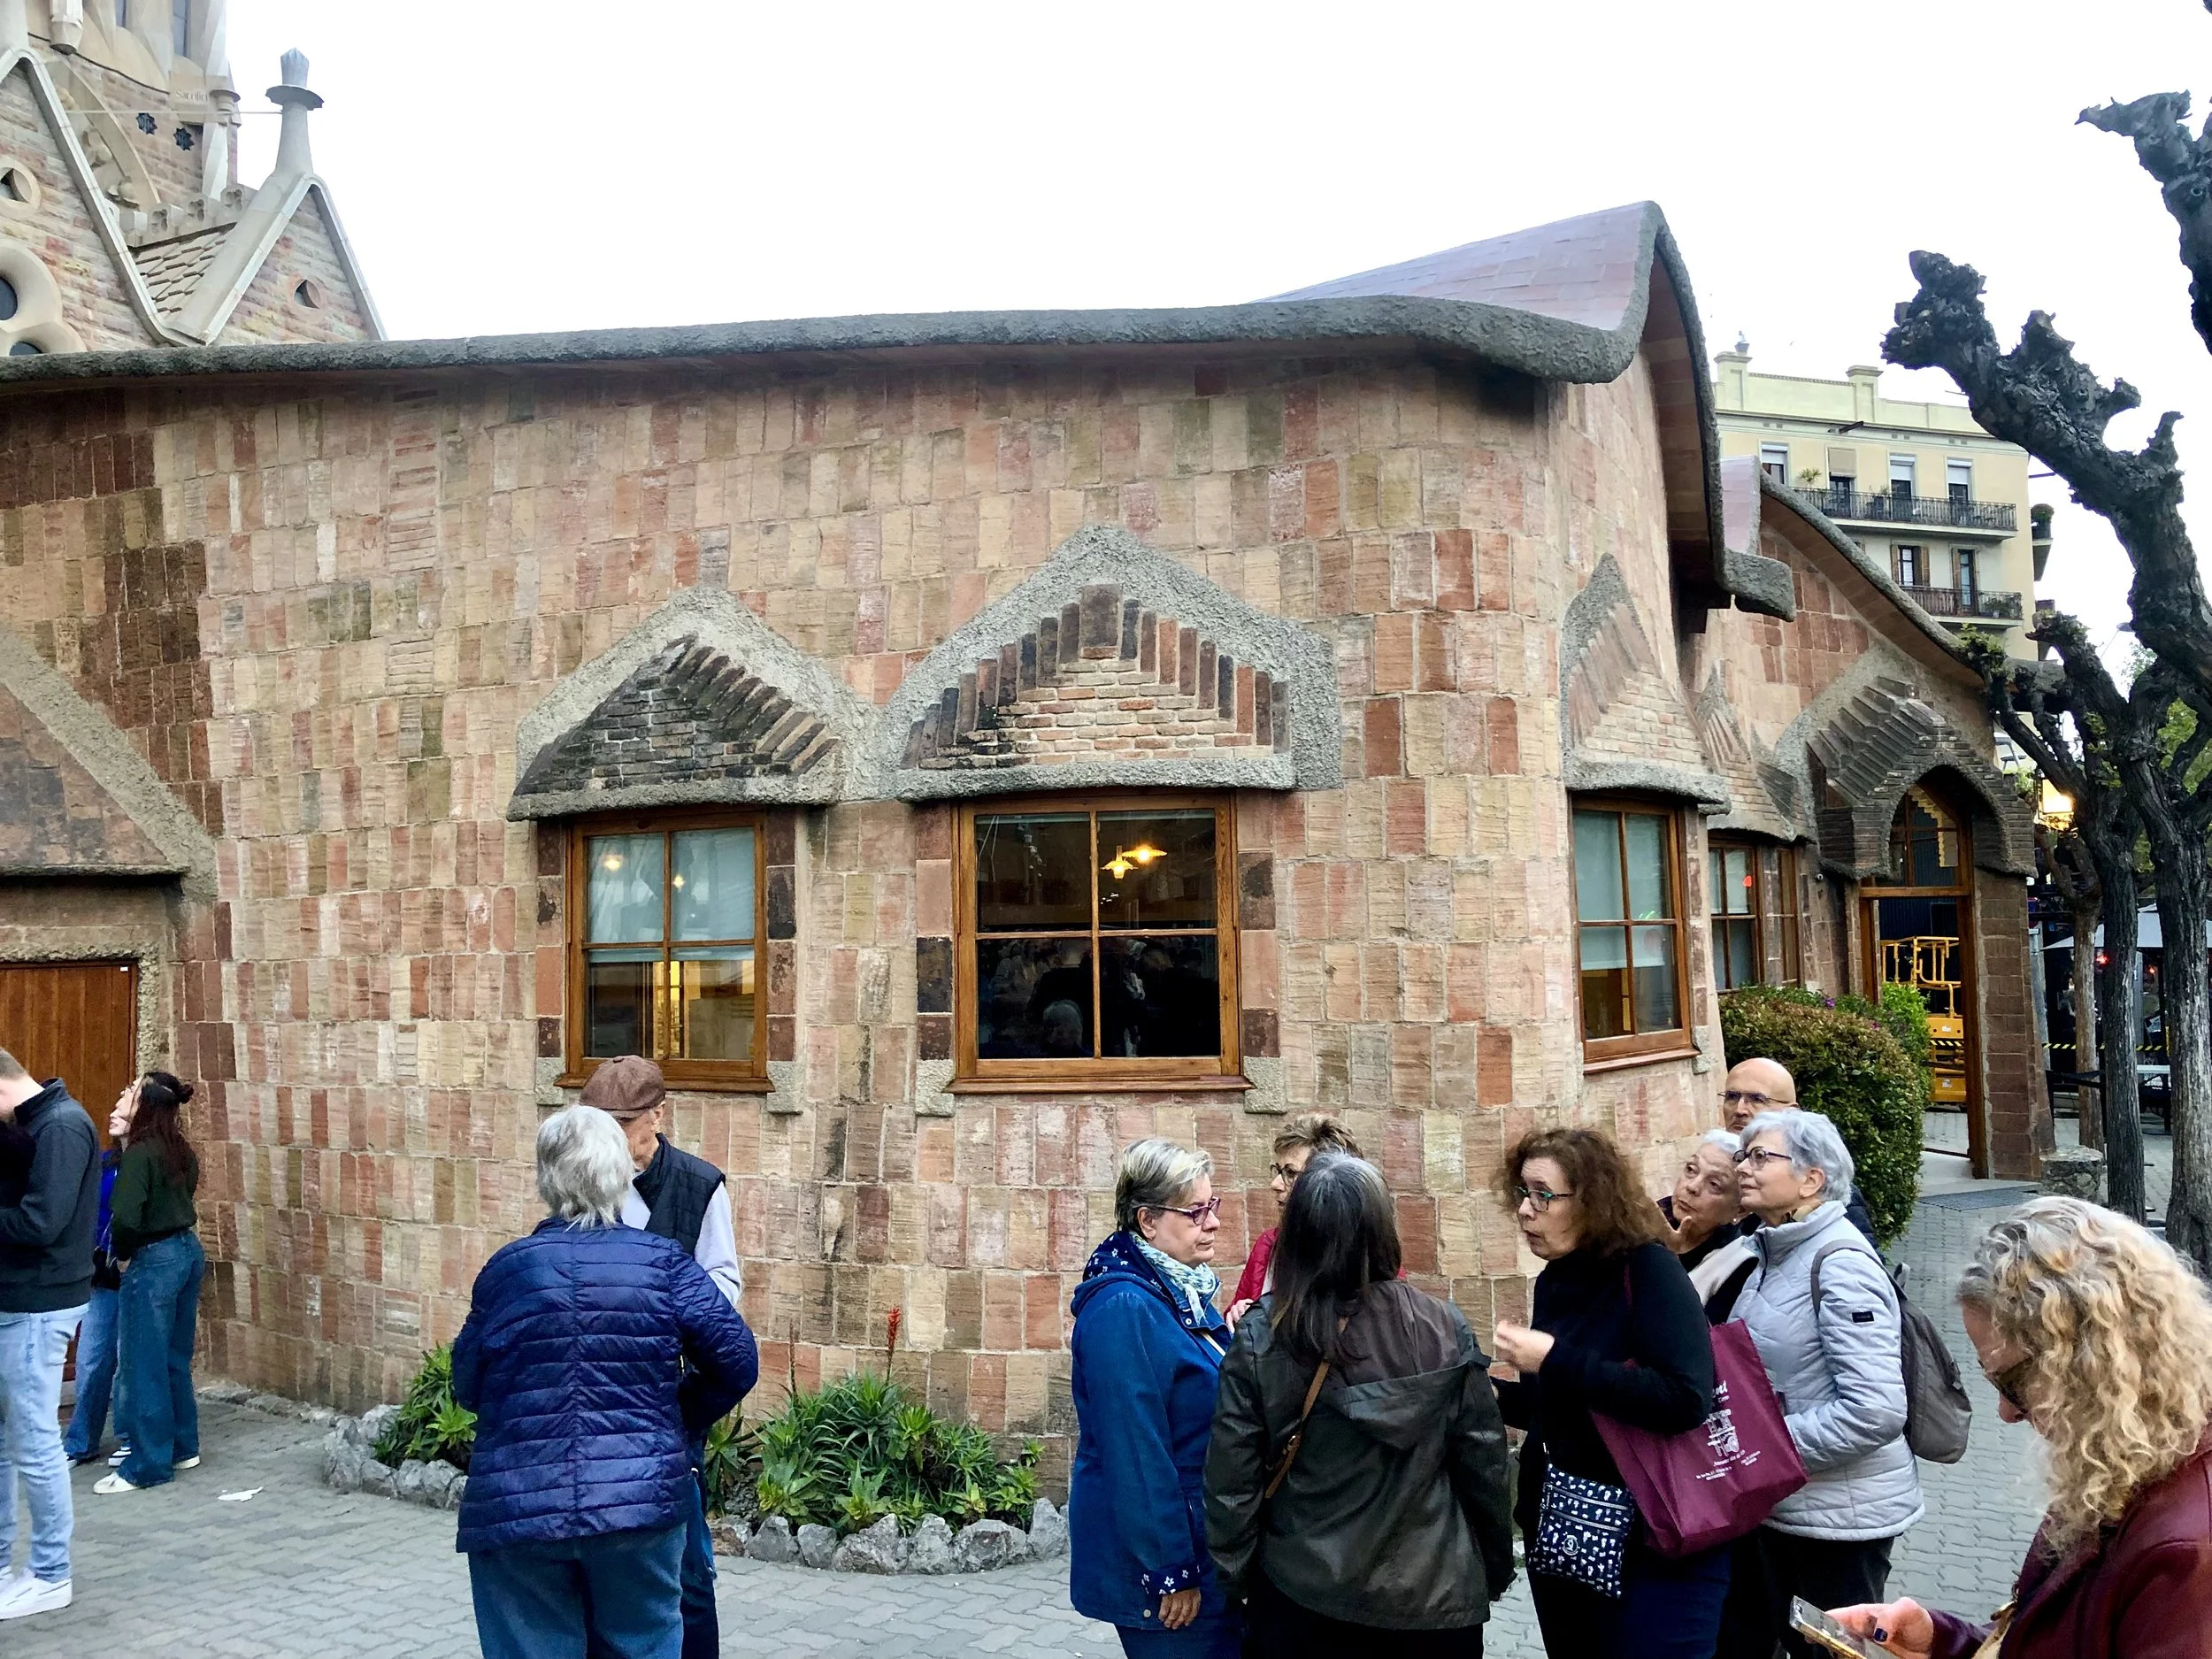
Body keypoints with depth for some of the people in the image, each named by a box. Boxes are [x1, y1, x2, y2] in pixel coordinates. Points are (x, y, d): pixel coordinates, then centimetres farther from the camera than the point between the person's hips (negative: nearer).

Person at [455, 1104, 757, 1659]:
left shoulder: (505, 1268, 2)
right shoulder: (663, 1261, -1)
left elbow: (467, 1387, 9)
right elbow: (737, 1359, -4)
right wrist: (682, 1423, 12)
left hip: (516, 1509, 0)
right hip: (642, 1500, 0)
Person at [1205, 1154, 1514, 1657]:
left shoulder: (1260, 1338, -13)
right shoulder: (1443, 1330, -11)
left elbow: (1232, 1474, -10)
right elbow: (1484, 1461, -4)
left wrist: (1235, 1570, 5)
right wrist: (1496, 1567, 11)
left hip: (1302, 1595, -1)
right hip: (1431, 1597, 1)